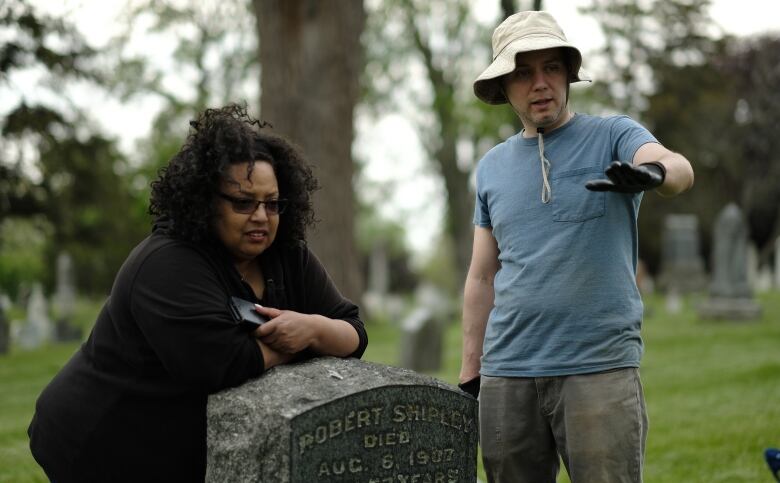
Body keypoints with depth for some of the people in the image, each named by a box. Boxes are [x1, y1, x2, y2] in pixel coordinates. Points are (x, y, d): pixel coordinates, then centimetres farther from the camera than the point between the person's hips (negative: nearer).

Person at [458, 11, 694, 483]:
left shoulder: (613, 136, 2)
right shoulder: (493, 166, 14)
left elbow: (679, 168, -19)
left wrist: (654, 171, -42)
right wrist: (469, 371, 13)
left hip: (601, 367, -4)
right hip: (507, 372, 4)